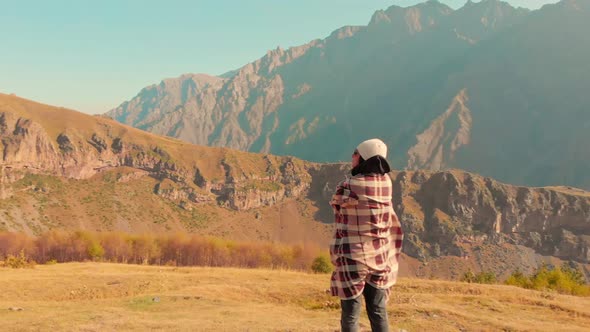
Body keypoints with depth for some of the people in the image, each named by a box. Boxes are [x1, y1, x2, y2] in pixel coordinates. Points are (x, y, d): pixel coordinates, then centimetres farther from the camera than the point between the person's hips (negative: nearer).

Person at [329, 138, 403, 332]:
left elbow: (337, 203, 3)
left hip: (353, 257, -5)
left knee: (350, 315, 5)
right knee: (378, 312, 14)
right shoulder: (386, 183, -1)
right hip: (380, 256, 5)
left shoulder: (348, 187, -17)